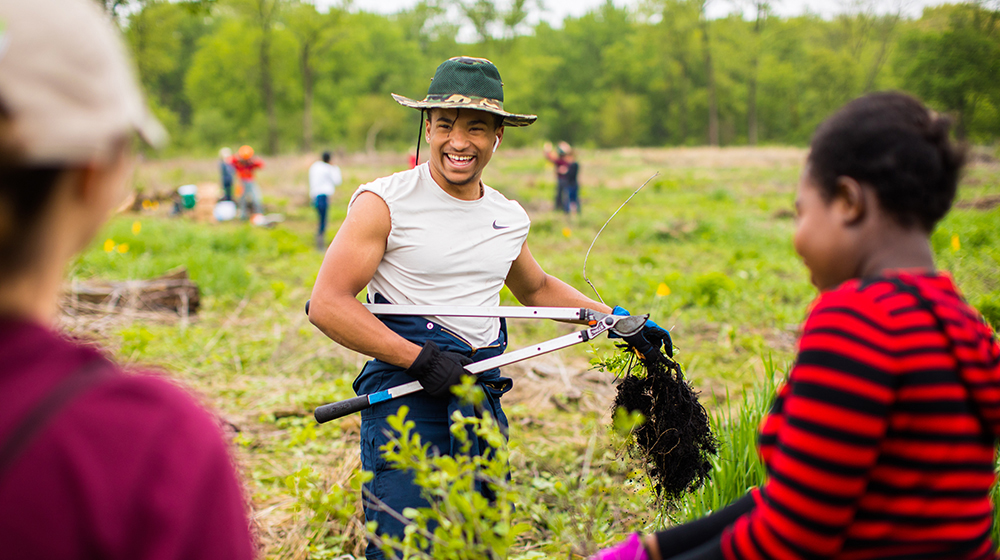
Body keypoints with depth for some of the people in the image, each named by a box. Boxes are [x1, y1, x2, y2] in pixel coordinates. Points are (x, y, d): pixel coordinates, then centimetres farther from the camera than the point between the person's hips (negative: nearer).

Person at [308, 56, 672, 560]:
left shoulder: (510, 218, 12)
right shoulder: (385, 203, -7)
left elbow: (537, 289, 31)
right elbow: (327, 304, -12)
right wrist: (421, 359, -17)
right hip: (406, 397, -6)